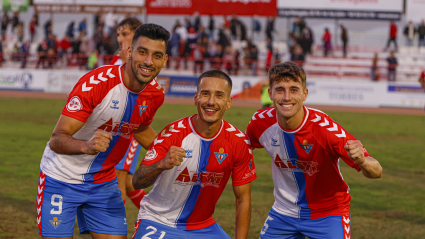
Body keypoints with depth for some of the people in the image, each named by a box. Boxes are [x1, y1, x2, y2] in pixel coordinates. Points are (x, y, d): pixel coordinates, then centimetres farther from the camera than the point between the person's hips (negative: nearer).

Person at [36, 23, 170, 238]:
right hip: (62, 178, -5)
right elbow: (57, 140, -30)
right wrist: (86, 146, -49)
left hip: (104, 183, 6)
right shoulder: (95, 83, -25)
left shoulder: (155, 94, -5)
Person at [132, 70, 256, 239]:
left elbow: (243, 198, 1)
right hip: (158, 223, -3)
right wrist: (162, 165, -43)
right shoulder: (173, 133, -16)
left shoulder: (238, 142, -8)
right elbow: (137, 182, -22)